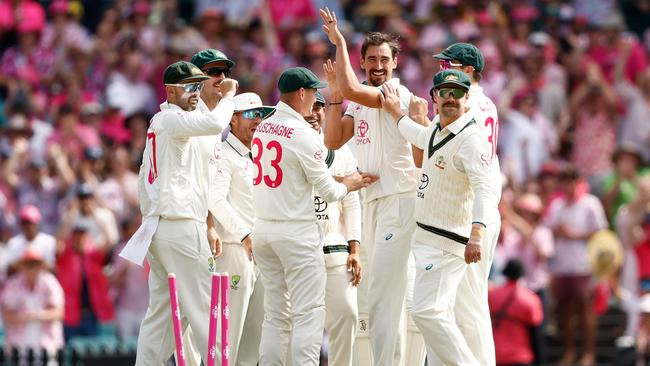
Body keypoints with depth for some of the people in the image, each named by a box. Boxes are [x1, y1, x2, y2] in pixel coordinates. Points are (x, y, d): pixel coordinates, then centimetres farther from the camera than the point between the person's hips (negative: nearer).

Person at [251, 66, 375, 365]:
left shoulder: (262, 128, 8)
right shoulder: (304, 135, -14)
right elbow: (329, 192, -8)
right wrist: (348, 184, 14)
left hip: (262, 228, 7)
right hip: (297, 230, -7)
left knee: (275, 315, 11)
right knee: (309, 314, -5)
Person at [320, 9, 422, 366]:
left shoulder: (398, 94, -11)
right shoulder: (360, 101, 16)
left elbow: (351, 88, -26)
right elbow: (333, 140, 7)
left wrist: (339, 42, -17)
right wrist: (334, 93, 0)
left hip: (399, 199, -9)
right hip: (372, 200, 9)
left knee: (383, 291, -15)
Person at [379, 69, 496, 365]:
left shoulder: (470, 138, -19)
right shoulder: (437, 128, 10)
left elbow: (483, 189, -31)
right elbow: (418, 136, 37)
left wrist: (476, 235, -45)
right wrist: (394, 111, 50)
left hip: (446, 243, -10)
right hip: (426, 238, 10)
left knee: (427, 310, -19)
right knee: (438, 314, 11)